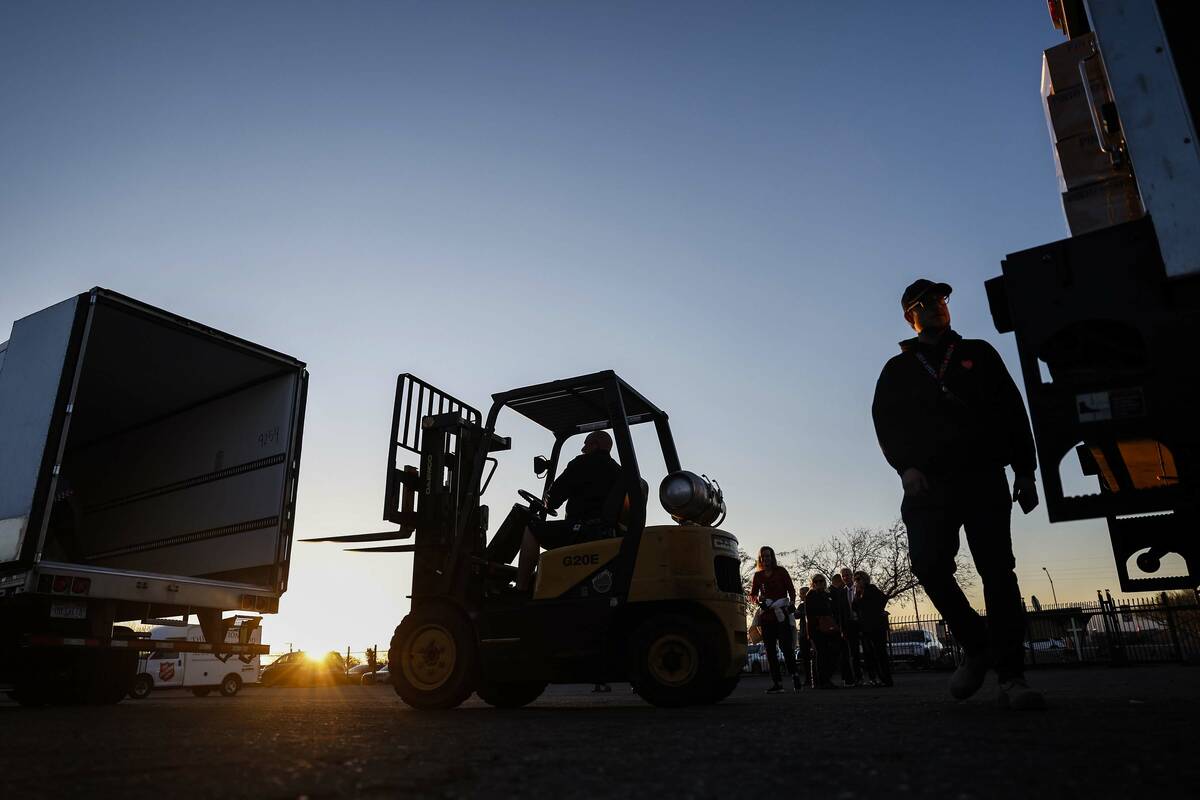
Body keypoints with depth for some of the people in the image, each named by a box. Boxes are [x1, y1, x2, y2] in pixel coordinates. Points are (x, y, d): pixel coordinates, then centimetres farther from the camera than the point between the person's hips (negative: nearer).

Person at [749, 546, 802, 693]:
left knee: (786, 645, -15)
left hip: (782, 613, -3)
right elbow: (752, 595, 10)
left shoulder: (781, 571, 6)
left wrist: (792, 602, -16)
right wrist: (758, 599, -12)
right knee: (770, 649, 2)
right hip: (766, 615, 3)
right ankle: (776, 682, 6)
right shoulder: (757, 575, 11)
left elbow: (791, 588, 1)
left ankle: (794, 674, -1)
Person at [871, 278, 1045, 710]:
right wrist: (906, 467, -12)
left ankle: (1012, 677, -4)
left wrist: (1025, 471, 3)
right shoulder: (898, 370, 18)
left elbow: (1013, 412, 14)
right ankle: (976, 645, 6)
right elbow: (886, 423, 6)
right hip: (929, 482, 0)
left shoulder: (979, 354, 20)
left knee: (997, 570, -7)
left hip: (984, 478, 0)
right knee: (928, 563, -15)